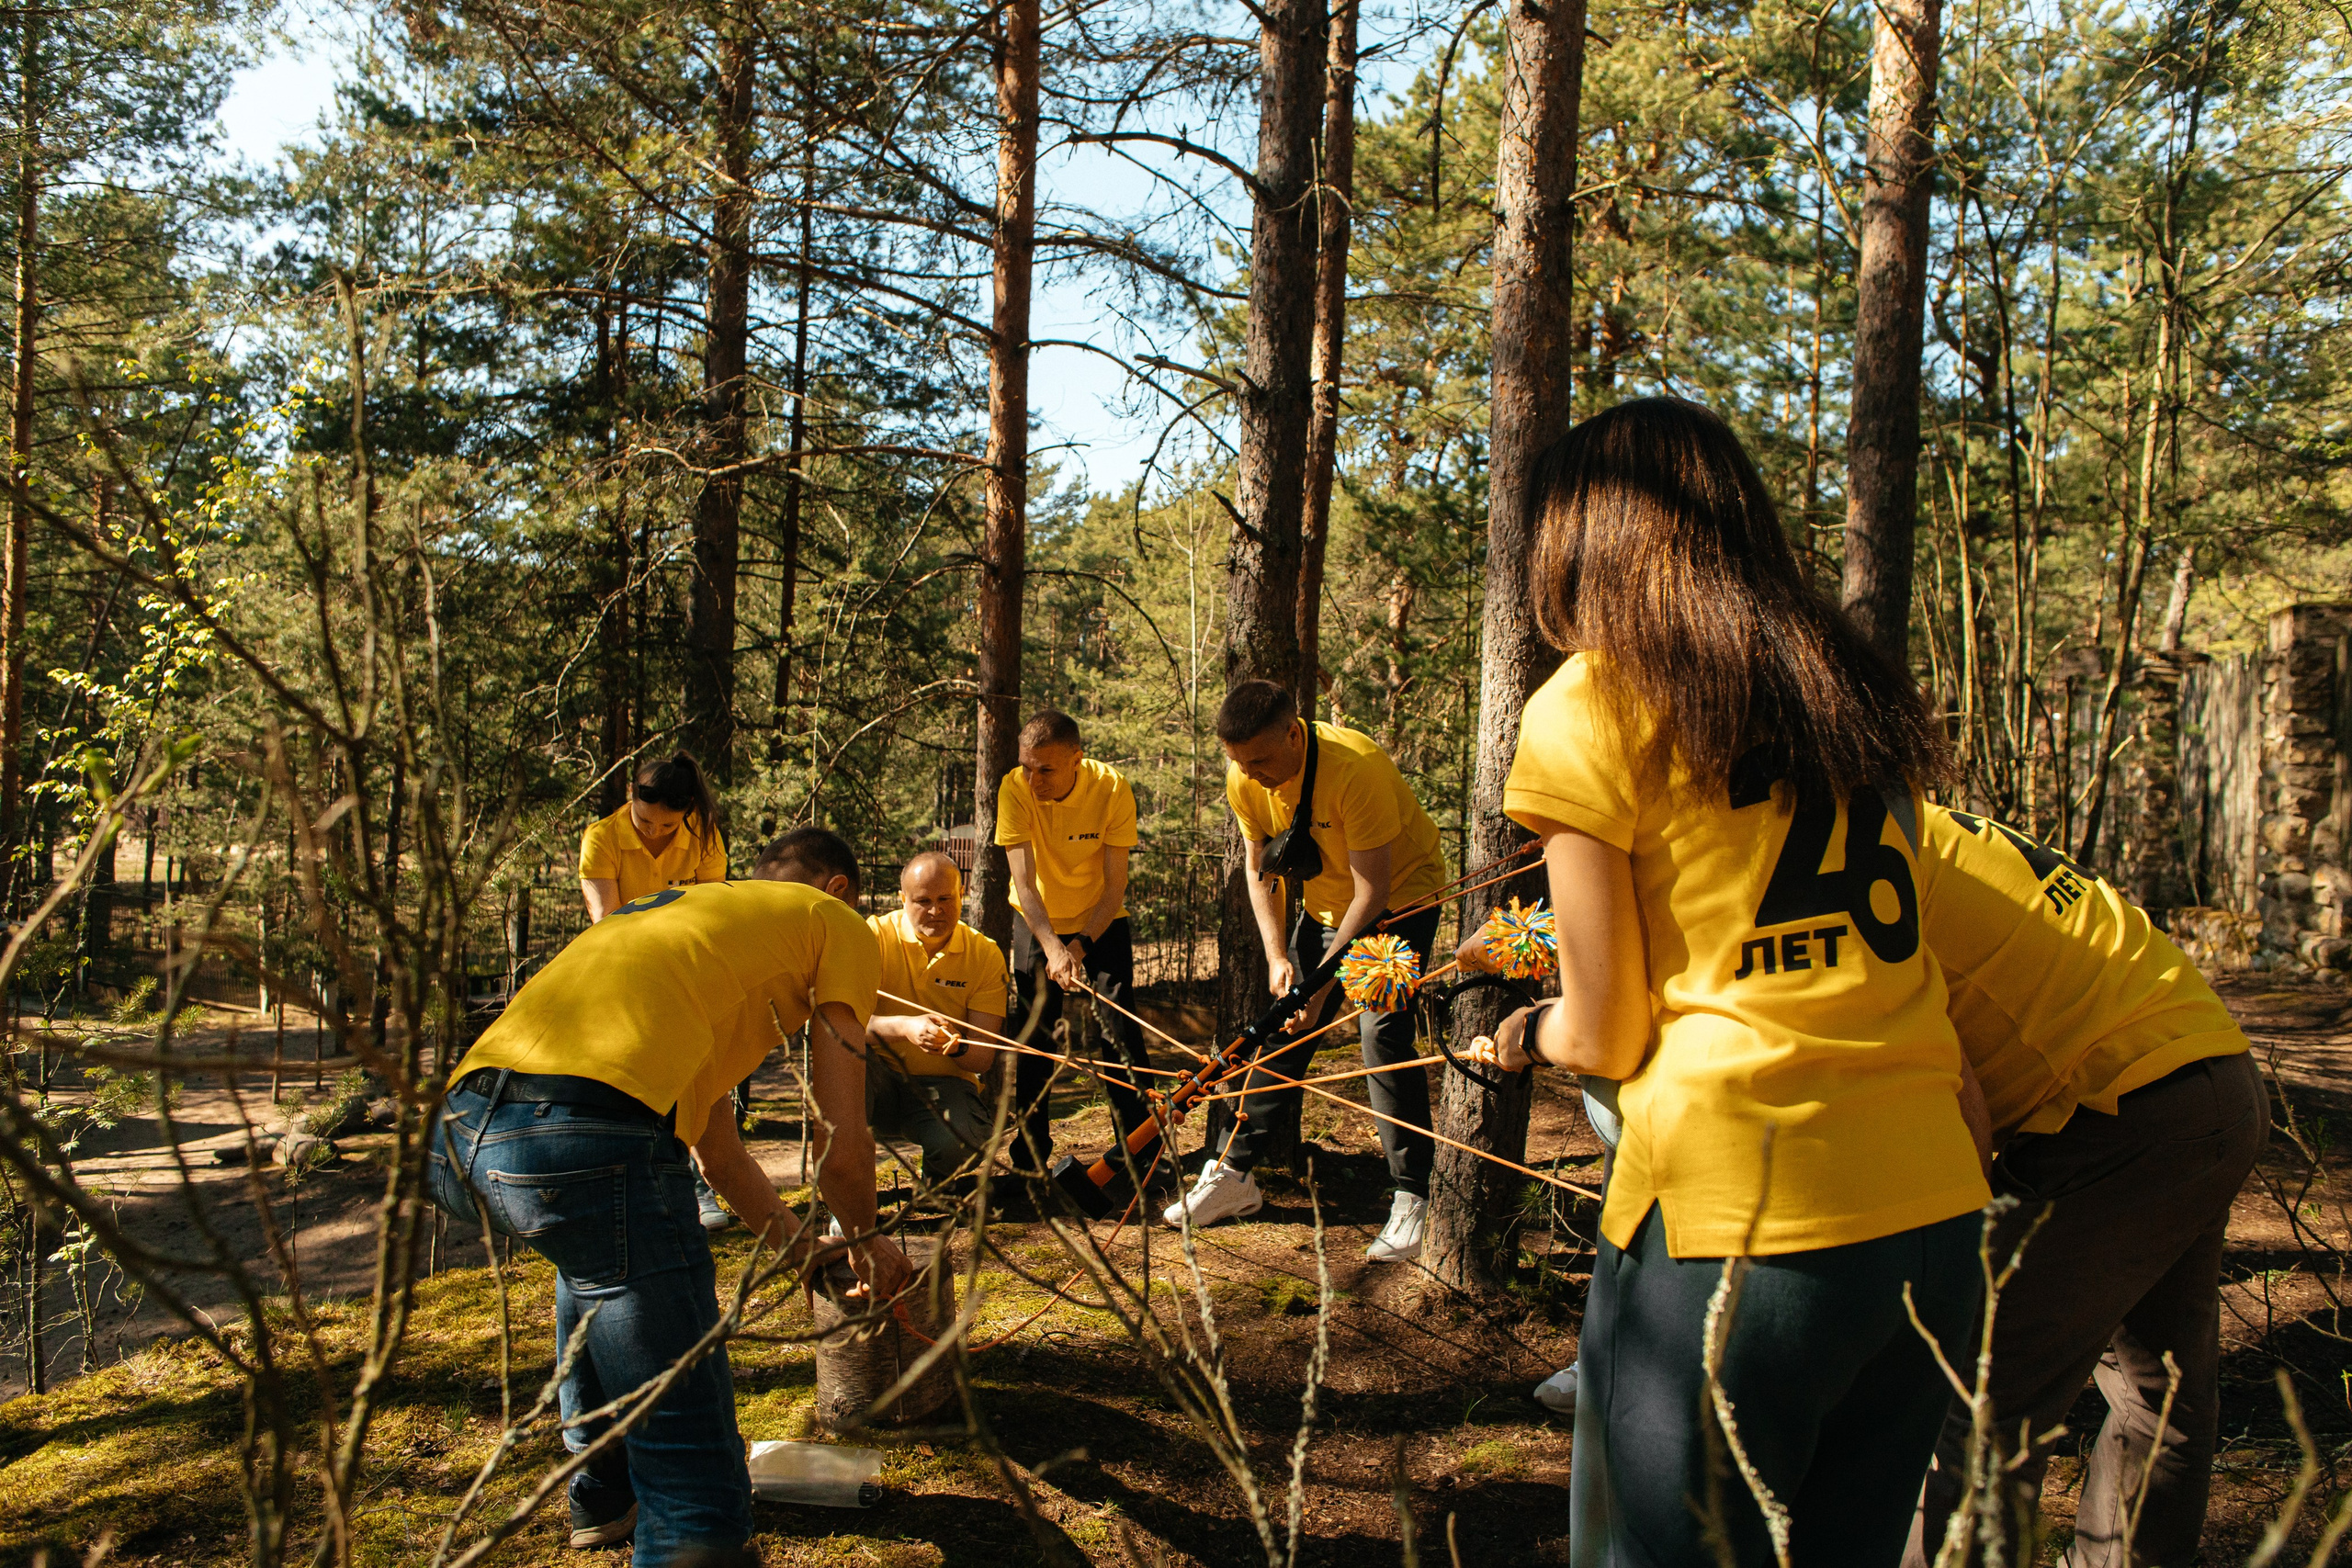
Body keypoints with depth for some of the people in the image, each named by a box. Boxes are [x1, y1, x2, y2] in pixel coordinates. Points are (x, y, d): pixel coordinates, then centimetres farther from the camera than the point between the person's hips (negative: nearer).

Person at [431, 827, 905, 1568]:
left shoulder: (678, 907, 38)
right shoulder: (837, 923, 16)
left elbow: (715, 1147, 44)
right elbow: (841, 1147, 12)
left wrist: (807, 1248, 53)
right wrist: (866, 1241, 34)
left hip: (460, 1128, 9)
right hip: (585, 1137, -9)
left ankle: (604, 1499, 51)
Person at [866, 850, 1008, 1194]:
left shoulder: (985, 954, -2)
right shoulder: (875, 936, -6)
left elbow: (982, 1059, -5)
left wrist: (958, 1047, -30)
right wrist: (905, 1027, -37)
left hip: (943, 1084, 1)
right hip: (880, 1079, 0)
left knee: (964, 1143, -32)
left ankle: (936, 1191, 9)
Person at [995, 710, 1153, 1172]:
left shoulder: (1112, 788, -25)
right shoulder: (1015, 789, -24)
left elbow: (1115, 887, -21)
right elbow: (1025, 883, -28)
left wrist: (1080, 947, -30)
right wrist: (1052, 947, -41)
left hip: (1102, 921, -1)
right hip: (1038, 922, 1)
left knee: (1119, 1028, -10)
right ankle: (1031, 1155, 13)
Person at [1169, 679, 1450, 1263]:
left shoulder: (1354, 768, -34)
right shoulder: (1244, 780, -15)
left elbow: (1373, 890, -30)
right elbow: (1260, 868, -2)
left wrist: (1321, 983, -30)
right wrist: (1277, 956, -16)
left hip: (1401, 895, -6)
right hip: (1326, 903, 6)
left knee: (1382, 1030, -19)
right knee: (1283, 1028, 4)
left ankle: (1412, 1200, -11)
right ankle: (1232, 1172, 14)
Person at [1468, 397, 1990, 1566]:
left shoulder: (1588, 706, -6)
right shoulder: (1855, 691, 11)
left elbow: (1607, 1040, -4)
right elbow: (1895, 961, 13)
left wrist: (1533, 1030, 17)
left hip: (1731, 1227, -6)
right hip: (1934, 1215, 7)